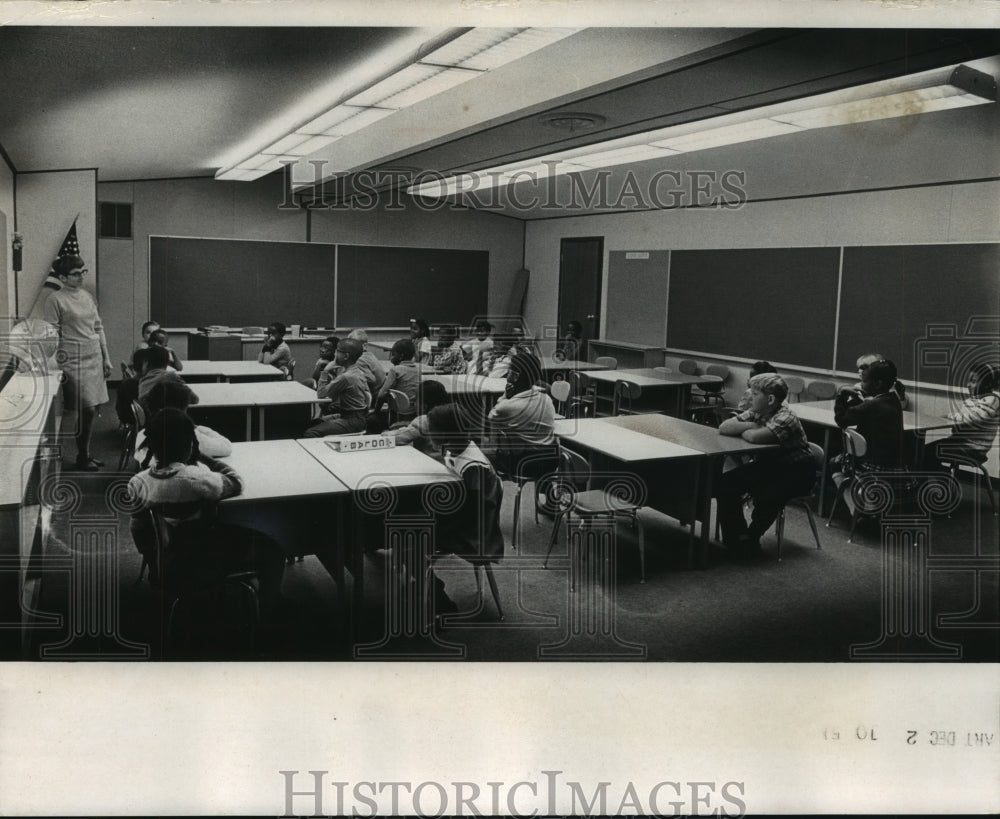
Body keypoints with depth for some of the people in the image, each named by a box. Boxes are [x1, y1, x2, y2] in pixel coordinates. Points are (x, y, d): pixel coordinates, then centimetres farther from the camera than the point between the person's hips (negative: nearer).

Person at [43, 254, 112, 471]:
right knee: (87, 409, -8)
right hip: (74, 360, -7)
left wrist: (106, 358, 14)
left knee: (93, 408, 8)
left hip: (94, 357, 7)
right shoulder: (56, 300, -9)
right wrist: (57, 367, -12)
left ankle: (86, 453, 20)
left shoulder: (87, 296, 11)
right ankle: (82, 457, 6)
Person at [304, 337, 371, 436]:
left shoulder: (346, 377, -22)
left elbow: (320, 394, -14)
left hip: (353, 421, -10)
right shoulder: (359, 372, 7)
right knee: (315, 422, 17)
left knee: (310, 433, -20)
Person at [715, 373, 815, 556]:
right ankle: (736, 537, 1)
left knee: (767, 496, -35)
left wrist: (744, 430, -19)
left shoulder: (785, 419, -25)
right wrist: (749, 425, -20)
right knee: (725, 484, -10)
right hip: (766, 464, 8)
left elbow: (754, 437, -41)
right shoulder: (756, 413, -2)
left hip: (795, 472, -7)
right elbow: (723, 427, -6)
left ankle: (751, 540, -9)